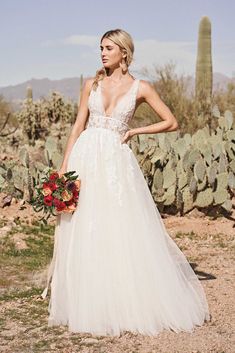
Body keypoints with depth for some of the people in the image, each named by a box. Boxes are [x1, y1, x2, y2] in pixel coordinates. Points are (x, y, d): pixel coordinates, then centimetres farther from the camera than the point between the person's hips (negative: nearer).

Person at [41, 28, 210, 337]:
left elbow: (172, 123, 6)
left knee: (124, 234, -3)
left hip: (116, 161, -2)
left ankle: (129, 304, 12)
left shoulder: (140, 87, 3)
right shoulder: (92, 84, 10)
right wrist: (64, 167, 3)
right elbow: (78, 126, 9)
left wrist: (134, 131, 0)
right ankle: (88, 306, 15)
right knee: (84, 233, 3)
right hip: (85, 159, 3)